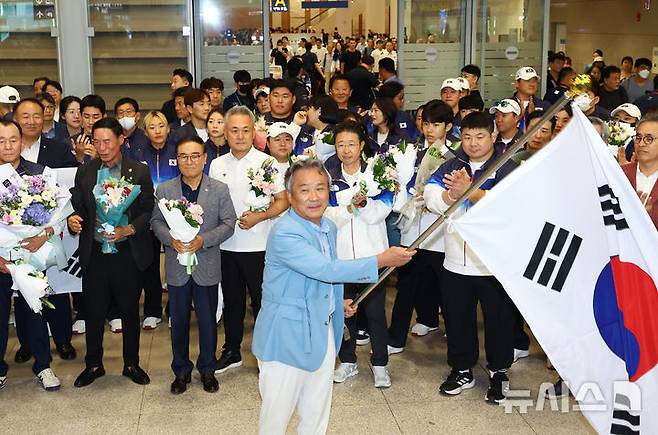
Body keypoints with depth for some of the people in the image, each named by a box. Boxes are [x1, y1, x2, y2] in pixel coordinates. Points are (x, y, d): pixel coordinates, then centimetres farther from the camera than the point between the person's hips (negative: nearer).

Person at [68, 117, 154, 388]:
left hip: (127, 251, -2)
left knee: (130, 310, 9)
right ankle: (93, 365, 26)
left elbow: (148, 211, -3)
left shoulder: (139, 172, -1)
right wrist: (73, 220, -13)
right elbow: (78, 208, 9)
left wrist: (128, 230, -18)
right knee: (93, 311, 9)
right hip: (94, 252, 2)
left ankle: (131, 364, 25)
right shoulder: (84, 172, 7)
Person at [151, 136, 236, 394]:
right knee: (179, 320, 11)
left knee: (208, 320, 10)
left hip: (207, 267, -1)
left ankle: (207, 369, 27)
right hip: (177, 266, 1)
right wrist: (171, 239, -17)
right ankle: (181, 371, 26)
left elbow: (228, 223, -4)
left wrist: (202, 240, -18)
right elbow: (156, 222, 3)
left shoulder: (219, 189, 0)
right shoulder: (164, 190, 3)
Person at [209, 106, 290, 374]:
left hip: (258, 246, -4)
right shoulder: (217, 165, 7)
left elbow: (284, 201, -6)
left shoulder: (266, 163, -6)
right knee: (231, 301, 15)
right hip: (226, 245, 4)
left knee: (262, 301, 5)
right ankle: (231, 351, 29)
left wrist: (259, 216, -19)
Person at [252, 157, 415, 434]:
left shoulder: (328, 227, 6)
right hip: (287, 336, -8)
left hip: (324, 333, 8)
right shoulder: (285, 234, -23)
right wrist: (382, 260, -27)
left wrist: (337, 302, 10)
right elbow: (327, 270, -30)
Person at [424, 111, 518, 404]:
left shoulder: (506, 168, -5)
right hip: (456, 261, 4)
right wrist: (451, 192, -26)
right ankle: (461, 370, 33)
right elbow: (431, 196, -6)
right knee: (456, 318, 15)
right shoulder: (451, 166, 8)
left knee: (499, 319, 10)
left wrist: (470, 191, -32)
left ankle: (499, 372, 29)